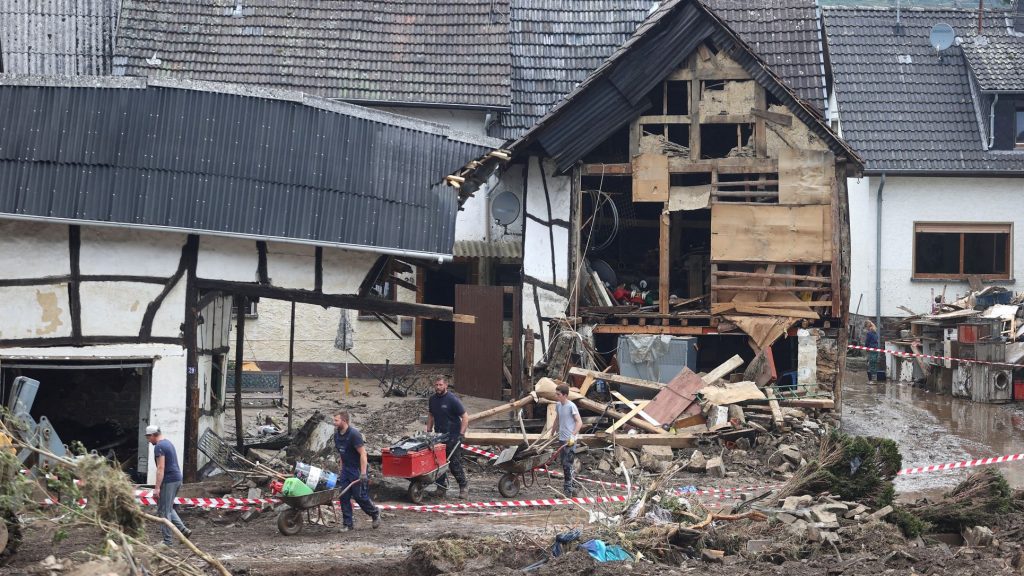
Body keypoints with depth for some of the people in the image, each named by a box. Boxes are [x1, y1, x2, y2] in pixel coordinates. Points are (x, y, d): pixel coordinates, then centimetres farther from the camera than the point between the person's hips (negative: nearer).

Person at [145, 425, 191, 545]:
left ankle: (167, 540, -2)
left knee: (163, 511, -3)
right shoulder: (168, 443, 17)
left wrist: (157, 488, -22)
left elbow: (161, 468, -21)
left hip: (168, 481, -10)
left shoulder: (159, 447, -14)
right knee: (168, 508, 20)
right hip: (177, 478, 10)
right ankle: (183, 530, 12)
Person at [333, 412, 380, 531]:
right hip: (346, 470, 7)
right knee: (344, 497, 1)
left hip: (357, 470, -7)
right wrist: (342, 469, 15)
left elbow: (363, 453, -22)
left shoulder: (354, 434, -20)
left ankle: (375, 514, 21)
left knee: (360, 496, -4)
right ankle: (348, 524, 6)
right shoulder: (337, 434, 6)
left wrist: (363, 474, -26)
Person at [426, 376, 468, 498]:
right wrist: (428, 431, 13)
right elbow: (431, 416, 21)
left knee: (454, 463, -4)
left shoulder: (452, 400, -12)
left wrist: (461, 434, -15)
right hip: (438, 436, 6)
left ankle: (464, 485, 10)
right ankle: (442, 486, 15)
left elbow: (465, 417, -10)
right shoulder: (433, 399, 7)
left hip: (452, 437, -6)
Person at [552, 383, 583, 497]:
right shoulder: (558, 405, 9)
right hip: (561, 439, 8)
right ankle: (571, 487, 20)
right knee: (565, 465, 11)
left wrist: (573, 435, -27)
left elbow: (579, 422, -17)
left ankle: (568, 490, -5)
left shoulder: (571, 406, -13)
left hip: (570, 441, -8)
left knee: (567, 464, -9)